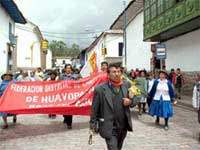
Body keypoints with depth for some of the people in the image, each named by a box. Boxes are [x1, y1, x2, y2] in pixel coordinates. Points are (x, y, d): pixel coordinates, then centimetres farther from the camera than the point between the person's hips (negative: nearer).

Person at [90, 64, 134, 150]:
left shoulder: (126, 85, 1)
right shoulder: (100, 89, -11)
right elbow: (94, 109, -6)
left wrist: (130, 101, -11)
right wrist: (93, 125, -5)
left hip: (124, 126, 5)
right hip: (109, 129, -5)